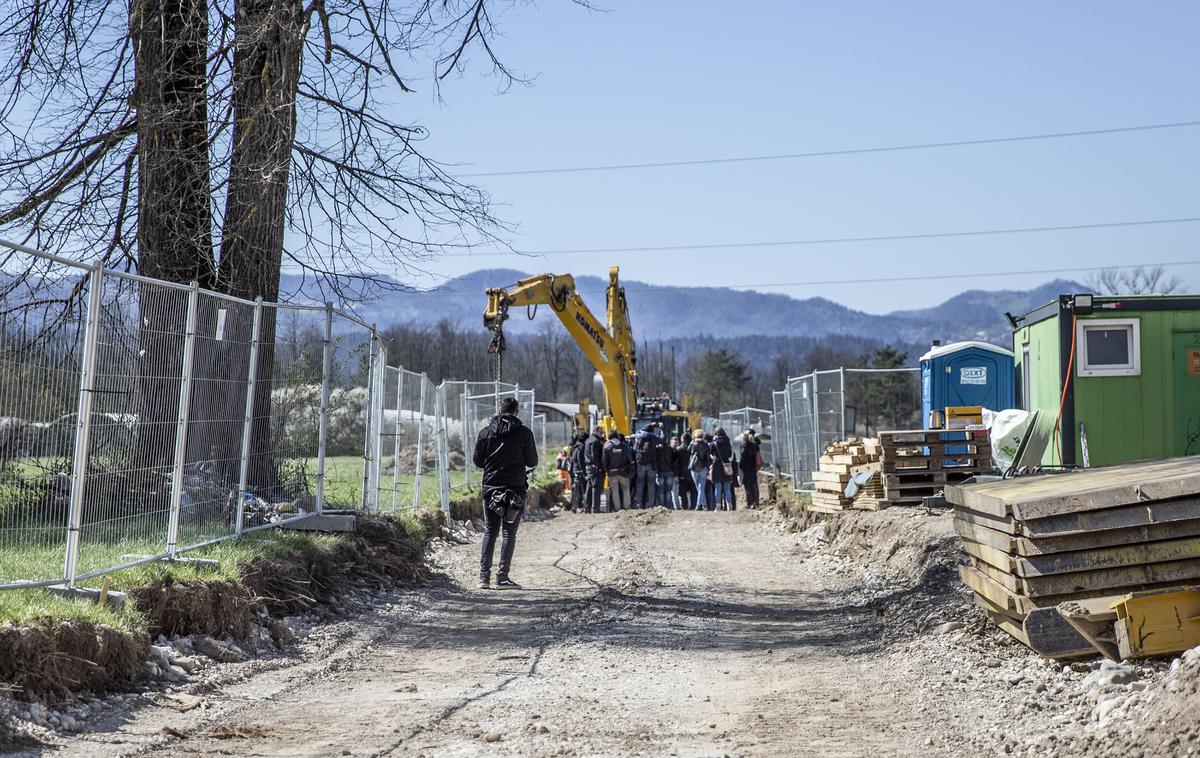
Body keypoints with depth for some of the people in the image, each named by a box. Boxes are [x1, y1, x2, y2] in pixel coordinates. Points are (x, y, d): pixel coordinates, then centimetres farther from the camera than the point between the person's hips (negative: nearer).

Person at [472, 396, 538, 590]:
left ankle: (484, 576, 5)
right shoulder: (524, 432, -5)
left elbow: (477, 461, 6)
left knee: (489, 531, 11)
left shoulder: (485, 432, 2)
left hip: (490, 487, 3)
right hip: (515, 487, -3)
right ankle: (502, 577, -3)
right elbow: (532, 462, -2)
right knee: (509, 533, 1)